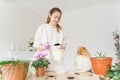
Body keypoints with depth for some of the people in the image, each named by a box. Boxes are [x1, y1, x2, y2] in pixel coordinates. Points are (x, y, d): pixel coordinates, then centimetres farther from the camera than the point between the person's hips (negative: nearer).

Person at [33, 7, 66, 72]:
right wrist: (44, 47, -20)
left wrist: (62, 48, -10)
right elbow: (36, 46, 0)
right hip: (45, 61, -2)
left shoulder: (60, 29, 9)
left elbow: (64, 44, 11)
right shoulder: (42, 28, 0)